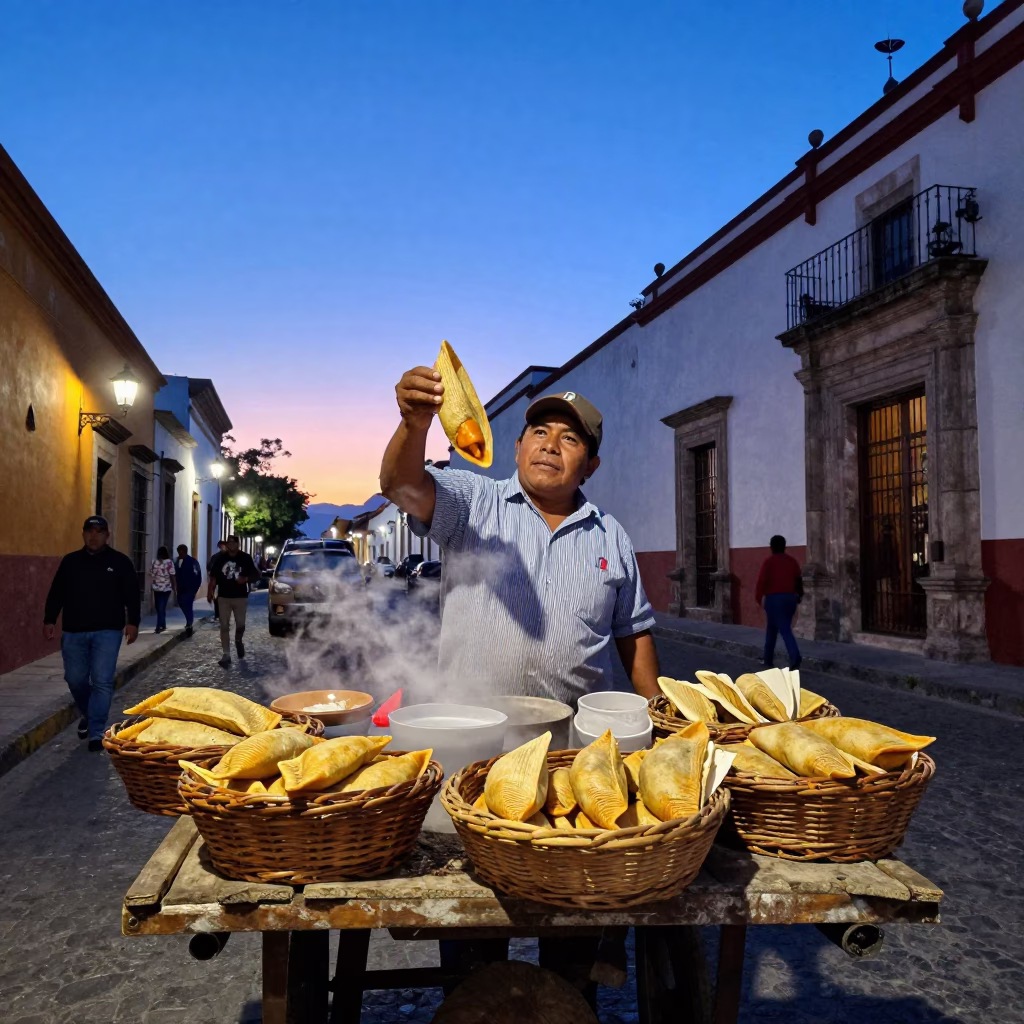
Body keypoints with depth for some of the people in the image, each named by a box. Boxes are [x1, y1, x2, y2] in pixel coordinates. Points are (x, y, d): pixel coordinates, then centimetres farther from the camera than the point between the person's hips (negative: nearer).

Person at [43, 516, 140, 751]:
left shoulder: (120, 562, 1)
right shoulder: (70, 561, 8)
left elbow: (132, 595, 0)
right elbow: (56, 594, 10)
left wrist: (133, 622, -9)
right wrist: (49, 620, 2)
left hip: (107, 632, -3)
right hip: (74, 632, 3)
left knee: (102, 681, -7)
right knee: (75, 679, 9)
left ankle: (96, 732, -1)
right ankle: (88, 715, 37)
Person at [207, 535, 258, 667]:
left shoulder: (245, 558, -2)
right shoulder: (219, 557, 1)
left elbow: (255, 576, 2)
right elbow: (213, 576, 5)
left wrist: (245, 579, -18)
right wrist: (210, 591, -4)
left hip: (241, 597, -1)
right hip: (224, 597, 1)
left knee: (240, 624, 4)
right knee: (224, 626, -1)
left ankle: (238, 641, 37)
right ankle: (226, 655, 4)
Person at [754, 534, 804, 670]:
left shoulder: (769, 561, -6)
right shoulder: (792, 561, 9)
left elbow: (762, 581, -12)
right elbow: (799, 580, 12)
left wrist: (758, 597, -6)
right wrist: (799, 595, 22)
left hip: (774, 598, -6)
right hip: (790, 598, 6)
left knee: (784, 629, -5)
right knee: (771, 628, 15)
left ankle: (795, 657, -19)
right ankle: (768, 659, 18)